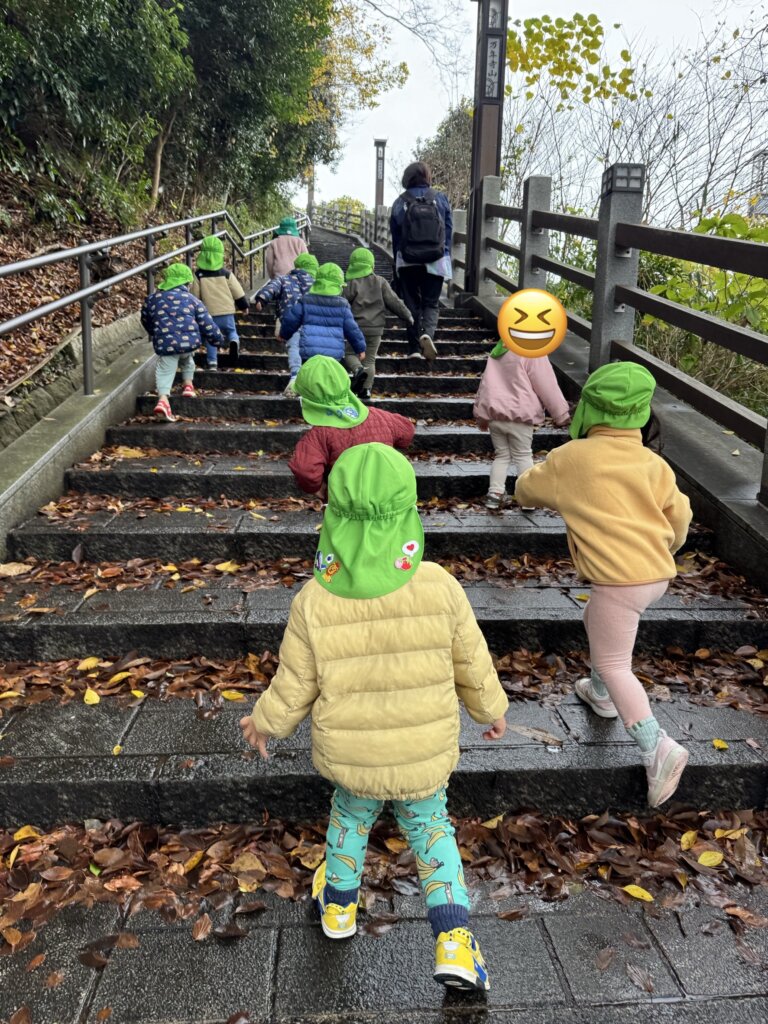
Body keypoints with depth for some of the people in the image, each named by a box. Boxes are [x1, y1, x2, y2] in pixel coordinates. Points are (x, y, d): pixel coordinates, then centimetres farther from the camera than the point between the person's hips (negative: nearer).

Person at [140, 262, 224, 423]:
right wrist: (219, 339, 25)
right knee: (186, 358, 32)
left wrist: (156, 336, 47)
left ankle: (163, 399, -20)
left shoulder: (151, 299, 15)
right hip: (190, 341, 1)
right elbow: (207, 324, 9)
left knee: (165, 371, 2)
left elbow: (146, 323, 28)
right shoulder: (192, 299, 10)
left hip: (165, 345, 0)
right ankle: (188, 385, 32)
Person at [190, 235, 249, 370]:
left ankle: (212, 362, 5)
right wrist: (244, 305, 17)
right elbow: (238, 292, 2)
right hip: (227, 311, 1)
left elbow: (194, 296, -1)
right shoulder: (226, 273, -4)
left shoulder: (198, 275, -6)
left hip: (209, 313, 0)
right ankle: (234, 340, -16)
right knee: (231, 330, 19)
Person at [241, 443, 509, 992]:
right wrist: (491, 709, 13)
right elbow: (473, 664, -6)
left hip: (349, 755, 1)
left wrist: (265, 722, 12)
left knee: (352, 813, 30)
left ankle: (339, 903, 51)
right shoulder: (439, 586, -21)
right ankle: (453, 938, 17)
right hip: (424, 756, 0)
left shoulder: (314, 602, -21)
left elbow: (294, 688, -9)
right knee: (430, 826, 25)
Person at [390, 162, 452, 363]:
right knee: (431, 303, 5)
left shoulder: (400, 203, 2)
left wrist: (397, 263, 16)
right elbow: (448, 231, 6)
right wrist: (447, 258, 16)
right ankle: (428, 332, -24)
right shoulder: (441, 199, 3)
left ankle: (414, 348, 9)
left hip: (407, 262, 0)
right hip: (436, 261, 0)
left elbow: (395, 237, 7)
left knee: (412, 304, 10)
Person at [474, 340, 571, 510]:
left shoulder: (498, 351, 14)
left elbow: (485, 382, 17)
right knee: (523, 455, 6)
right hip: (518, 415, -5)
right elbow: (547, 385, -7)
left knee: (501, 455, 14)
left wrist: (481, 413, 23)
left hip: (494, 413, 6)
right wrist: (561, 413, 0)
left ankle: (495, 493, 6)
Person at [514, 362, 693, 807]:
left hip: (619, 579, -7)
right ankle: (601, 694, 46)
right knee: (596, 620, 30)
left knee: (613, 666, -1)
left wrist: (549, 471, 31)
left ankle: (658, 748, -13)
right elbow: (679, 517, 13)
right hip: (657, 572, 7)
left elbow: (525, 490, 9)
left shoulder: (572, 458, -6)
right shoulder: (653, 463, 6)